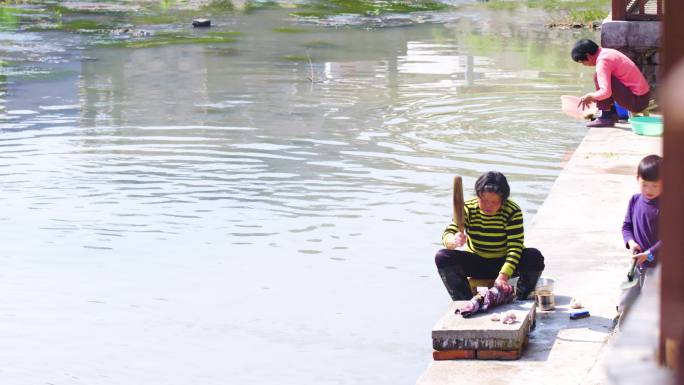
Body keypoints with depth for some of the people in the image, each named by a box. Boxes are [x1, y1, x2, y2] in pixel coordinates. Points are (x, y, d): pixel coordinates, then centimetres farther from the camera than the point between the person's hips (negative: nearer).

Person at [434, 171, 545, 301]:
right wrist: (454, 241, -50)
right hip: (476, 264, 1)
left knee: (534, 256, -30)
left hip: (504, 264, -1)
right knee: (442, 257, -25)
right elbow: (447, 234, -23)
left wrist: (503, 276, -38)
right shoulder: (468, 209, -13)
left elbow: (515, 246, -25)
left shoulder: (513, 212, -17)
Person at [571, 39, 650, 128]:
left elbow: (605, 92, -27)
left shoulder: (602, 61, -18)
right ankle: (612, 114, 15)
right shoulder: (607, 52, 12)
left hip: (637, 101, -10)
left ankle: (605, 117, -9)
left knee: (598, 77, -13)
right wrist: (592, 96, 24)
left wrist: (590, 96, -9)